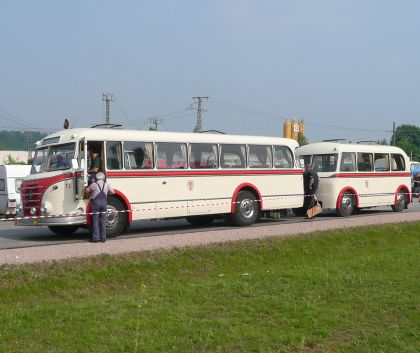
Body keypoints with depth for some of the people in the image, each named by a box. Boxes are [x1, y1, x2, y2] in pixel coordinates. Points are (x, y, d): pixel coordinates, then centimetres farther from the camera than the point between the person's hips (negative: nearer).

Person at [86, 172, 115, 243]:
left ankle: (95, 238, 1)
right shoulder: (107, 185, 5)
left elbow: (87, 191, 9)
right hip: (104, 202, 3)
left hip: (96, 203, -3)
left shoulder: (93, 185, -3)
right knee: (103, 221, 8)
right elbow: (113, 192, 15)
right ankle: (103, 238, 9)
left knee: (95, 221, 2)